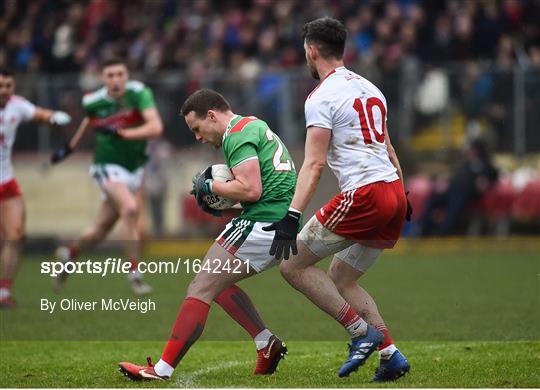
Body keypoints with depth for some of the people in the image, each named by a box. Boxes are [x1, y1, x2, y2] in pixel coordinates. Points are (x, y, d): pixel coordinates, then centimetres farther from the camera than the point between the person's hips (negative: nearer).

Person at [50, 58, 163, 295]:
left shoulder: (139, 93, -17)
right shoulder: (93, 102, -11)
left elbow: (156, 127, -28)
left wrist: (121, 133, -33)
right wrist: (70, 146, 24)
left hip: (134, 169, 2)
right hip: (108, 167, -2)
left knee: (100, 230, 11)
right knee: (130, 209, -30)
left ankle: (69, 254, 42)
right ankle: (133, 273, -19)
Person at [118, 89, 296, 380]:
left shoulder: (237, 135, -10)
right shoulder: (255, 127, 21)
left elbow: (251, 190, -21)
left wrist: (210, 186, -6)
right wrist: (223, 205, 13)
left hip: (262, 225, -10)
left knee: (201, 289, -7)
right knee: (217, 283, 22)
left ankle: (163, 369, -10)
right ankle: (267, 345, 15)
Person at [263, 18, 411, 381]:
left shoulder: (322, 96, -6)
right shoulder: (369, 88, 19)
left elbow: (314, 164, -15)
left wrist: (292, 217, -20)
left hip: (364, 194, -9)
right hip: (395, 193, 9)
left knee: (293, 265, -1)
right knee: (341, 282, 17)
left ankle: (362, 333, -7)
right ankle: (391, 354, 5)